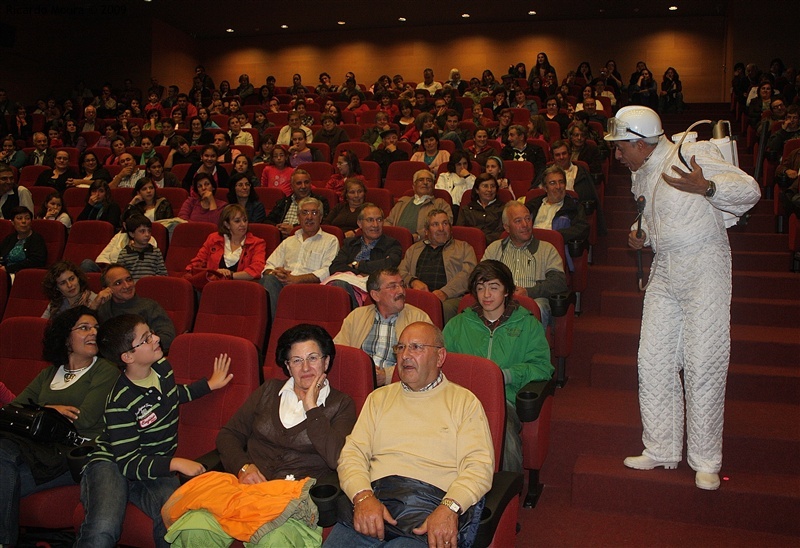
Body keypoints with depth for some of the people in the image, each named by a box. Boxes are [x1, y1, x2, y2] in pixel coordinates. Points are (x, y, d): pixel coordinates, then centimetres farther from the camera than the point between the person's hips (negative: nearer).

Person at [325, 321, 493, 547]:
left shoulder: (465, 401, 12)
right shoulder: (379, 398, 22)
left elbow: (480, 465, 0)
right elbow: (352, 453, 12)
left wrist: (449, 508, -18)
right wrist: (363, 496, -9)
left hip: (432, 500, -2)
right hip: (376, 494, 2)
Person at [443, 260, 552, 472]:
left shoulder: (527, 324, 16)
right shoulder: (458, 324, 23)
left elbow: (542, 367, 5)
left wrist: (505, 375, -10)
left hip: (505, 400, -1)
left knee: (505, 434, -36)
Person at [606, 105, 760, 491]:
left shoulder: (692, 155, -10)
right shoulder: (641, 175, 14)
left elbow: (749, 189, -15)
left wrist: (706, 187, -32)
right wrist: (642, 236, 7)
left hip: (704, 266, -7)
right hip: (664, 270, 8)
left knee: (703, 365, -4)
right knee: (653, 362, 5)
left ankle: (706, 461, 9)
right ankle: (661, 449, 19)